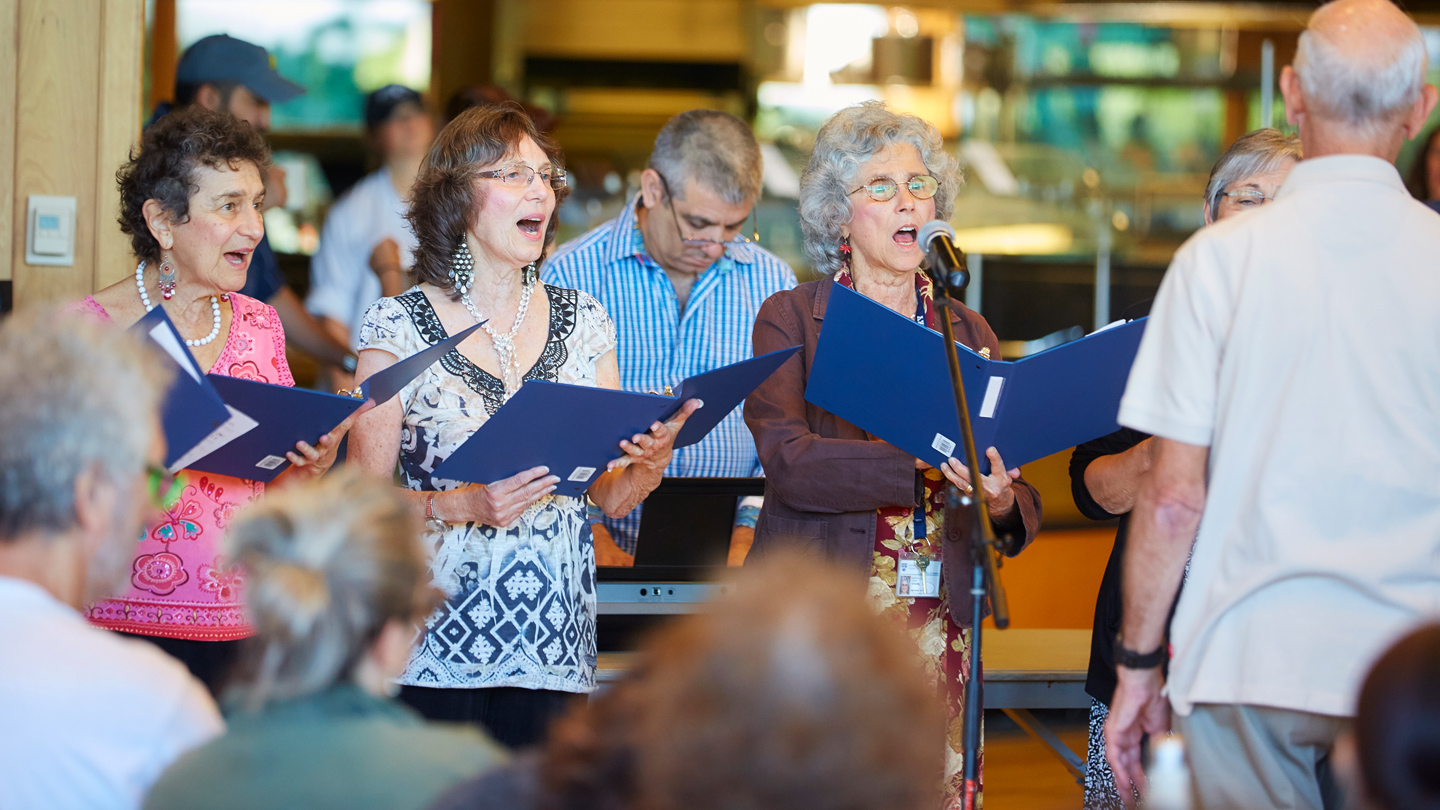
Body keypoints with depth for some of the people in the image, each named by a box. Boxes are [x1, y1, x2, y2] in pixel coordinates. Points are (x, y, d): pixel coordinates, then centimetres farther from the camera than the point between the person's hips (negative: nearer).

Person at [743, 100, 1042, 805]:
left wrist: (1002, 504, -16)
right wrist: (925, 465, -25)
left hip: (936, 629, 3)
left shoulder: (968, 334, 14)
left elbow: (1022, 501, 9)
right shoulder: (790, 319, 2)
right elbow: (788, 460, -14)